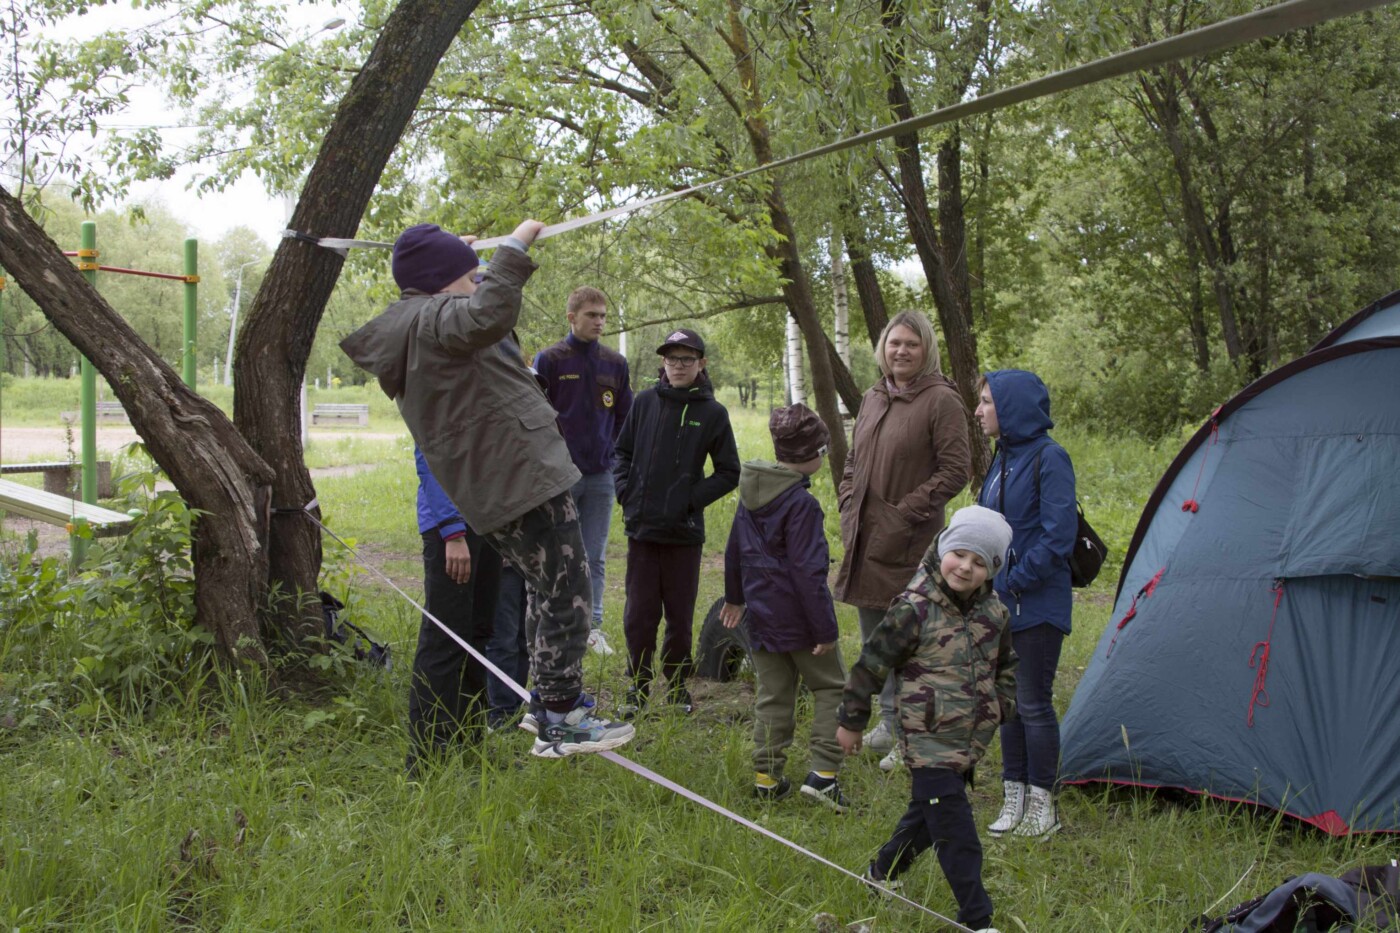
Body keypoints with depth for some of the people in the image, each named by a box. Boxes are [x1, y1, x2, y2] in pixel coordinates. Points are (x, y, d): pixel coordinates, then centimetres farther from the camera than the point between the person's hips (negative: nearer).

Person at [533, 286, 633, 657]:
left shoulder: (616, 363, 9)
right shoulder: (549, 360, -3)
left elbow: (626, 418, 15)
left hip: (602, 476, 3)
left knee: (595, 557, 7)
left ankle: (592, 625, 14)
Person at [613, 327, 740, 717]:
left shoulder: (712, 413, -1)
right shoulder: (645, 402, 4)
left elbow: (729, 473, 3)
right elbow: (622, 452, 13)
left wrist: (693, 499, -7)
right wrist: (626, 491, -2)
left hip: (684, 531, -1)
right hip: (641, 527, 1)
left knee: (680, 615, 8)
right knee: (639, 614, 5)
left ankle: (677, 684, 23)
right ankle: (638, 686, 17)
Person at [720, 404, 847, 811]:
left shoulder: (751, 492, 7)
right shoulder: (801, 504, -18)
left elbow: (734, 549, 19)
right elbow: (808, 572, -21)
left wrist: (735, 595, 33)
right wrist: (825, 628, -17)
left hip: (762, 616, 7)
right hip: (799, 617, -7)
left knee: (773, 695, 15)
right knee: (830, 687, 7)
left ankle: (766, 776, 16)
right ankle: (822, 772, -2)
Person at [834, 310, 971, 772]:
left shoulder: (941, 400, -10)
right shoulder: (872, 399, 13)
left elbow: (956, 469, -13)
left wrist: (909, 510, -16)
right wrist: (848, 505, 9)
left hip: (909, 544, -8)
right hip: (865, 539, 8)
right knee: (875, 638, 17)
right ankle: (890, 720, 32)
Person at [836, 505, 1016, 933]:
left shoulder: (993, 612, 3)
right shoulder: (915, 609, -17)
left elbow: (1005, 665, 23)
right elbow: (871, 663, -9)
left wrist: (1001, 705, 14)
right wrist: (851, 720, -2)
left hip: (971, 742, 7)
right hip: (929, 742, -7)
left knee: (927, 812, 19)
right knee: (955, 832, -8)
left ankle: (883, 872, 41)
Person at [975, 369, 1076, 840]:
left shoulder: (1049, 458, -14)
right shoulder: (1002, 458, 11)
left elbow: (1057, 536, -17)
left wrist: (1015, 581, -14)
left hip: (1037, 605, -8)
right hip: (1000, 602, 8)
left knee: (1034, 703, -1)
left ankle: (1042, 805, 11)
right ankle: (1014, 799, 22)